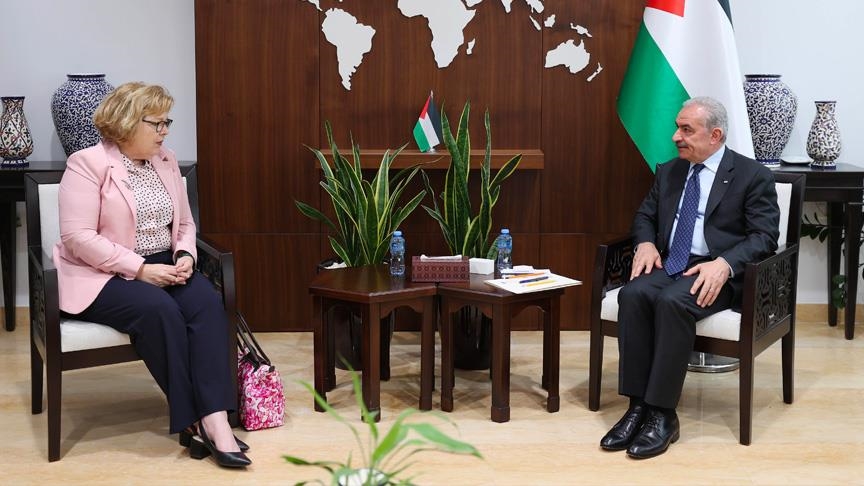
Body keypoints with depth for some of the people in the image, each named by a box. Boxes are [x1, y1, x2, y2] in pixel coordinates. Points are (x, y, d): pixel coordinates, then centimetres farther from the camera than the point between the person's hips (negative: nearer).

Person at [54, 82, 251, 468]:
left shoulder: (166, 161, 10)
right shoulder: (87, 164, -11)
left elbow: (184, 223, 17)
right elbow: (78, 237, -19)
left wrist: (185, 256, -6)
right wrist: (139, 268, -22)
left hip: (162, 266, 6)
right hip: (103, 275, -6)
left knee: (207, 301, -25)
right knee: (160, 310, -34)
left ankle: (215, 418, -33)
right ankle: (192, 421, -22)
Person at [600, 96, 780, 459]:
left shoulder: (753, 176, -2)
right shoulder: (669, 172, 15)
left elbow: (764, 236, -8)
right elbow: (645, 216, 23)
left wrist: (724, 264, -24)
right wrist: (646, 243, -1)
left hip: (717, 273, -5)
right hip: (668, 265, 5)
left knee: (672, 301, -35)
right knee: (633, 294, -28)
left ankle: (663, 414, -29)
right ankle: (637, 405, -25)